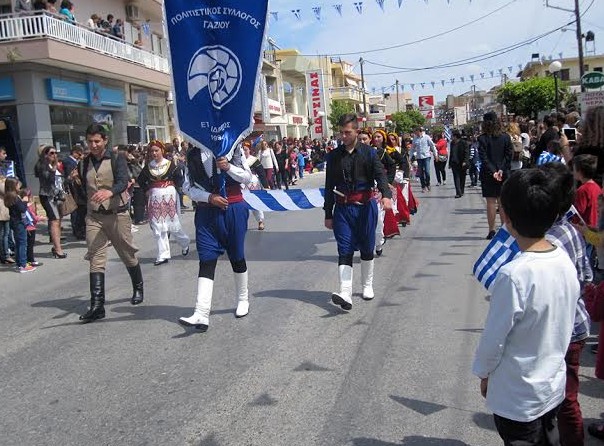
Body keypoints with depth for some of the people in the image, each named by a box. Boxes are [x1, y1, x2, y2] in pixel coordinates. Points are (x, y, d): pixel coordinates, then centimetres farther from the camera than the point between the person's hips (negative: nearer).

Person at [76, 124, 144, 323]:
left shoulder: (117, 159, -4)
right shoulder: (84, 164, 10)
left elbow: (123, 182, -24)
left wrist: (110, 191, -40)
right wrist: (75, 181, 4)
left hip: (117, 215, -3)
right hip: (94, 217, 3)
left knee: (128, 255, 11)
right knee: (96, 260, -6)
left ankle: (138, 288, 35)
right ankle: (97, 305, -8)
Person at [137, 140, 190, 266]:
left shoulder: (170, 164, -4)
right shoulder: (148, 167, 5)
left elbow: (179, 178, -1)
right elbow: (140, 180, 16)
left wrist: (175, 188, -8)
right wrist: (147, 190, 5)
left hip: (169, 196, -3)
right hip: (154, 198, 3)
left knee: (173, 224, 0)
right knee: (157, 227, 1)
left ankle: (185, 243, 29)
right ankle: (163, 255, 5)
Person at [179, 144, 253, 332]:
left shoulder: (233, 149, 2)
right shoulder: (194, 155, 4)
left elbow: (247, 178, 1)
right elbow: (188, 186, 2)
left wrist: (228, 167, -16)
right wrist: (209, 197, -14)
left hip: (234, 210, 0)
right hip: (206, 213, 1)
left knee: (237, 257, 11)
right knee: (206, 260, -7)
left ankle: (243, 300, 31)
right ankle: (201, 314, -14)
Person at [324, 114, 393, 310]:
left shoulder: (369, 153, 0)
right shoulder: (334, 156, 5)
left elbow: (380, 175, -11)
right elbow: (329, 187, 8)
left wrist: (386, 195, -32)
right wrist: (328, 215, 7)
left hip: (365, 206, -1)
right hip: (343, 208, 1)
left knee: (367, 248, 12)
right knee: (344, 250, -8)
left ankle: (367, 285, 30)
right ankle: (345, 293, -15)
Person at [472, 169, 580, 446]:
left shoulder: (513, 276, -31)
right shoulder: (566, 262, -9)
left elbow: (494, 339, -20)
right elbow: (565, 325, 4)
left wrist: (483, 373, -2)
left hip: (517, 399, -6)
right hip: (554, 387, 6)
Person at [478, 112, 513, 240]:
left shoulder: (482, 139, -8)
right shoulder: (506, 137, 0)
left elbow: (483, 158, -13)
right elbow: (509, 155, -3)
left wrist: (493, 172, -11)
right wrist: (501, 170, -6)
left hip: (488, 175, -2)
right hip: (503, 174, 3)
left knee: (491, 202, 2)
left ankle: (492, 230, 2)